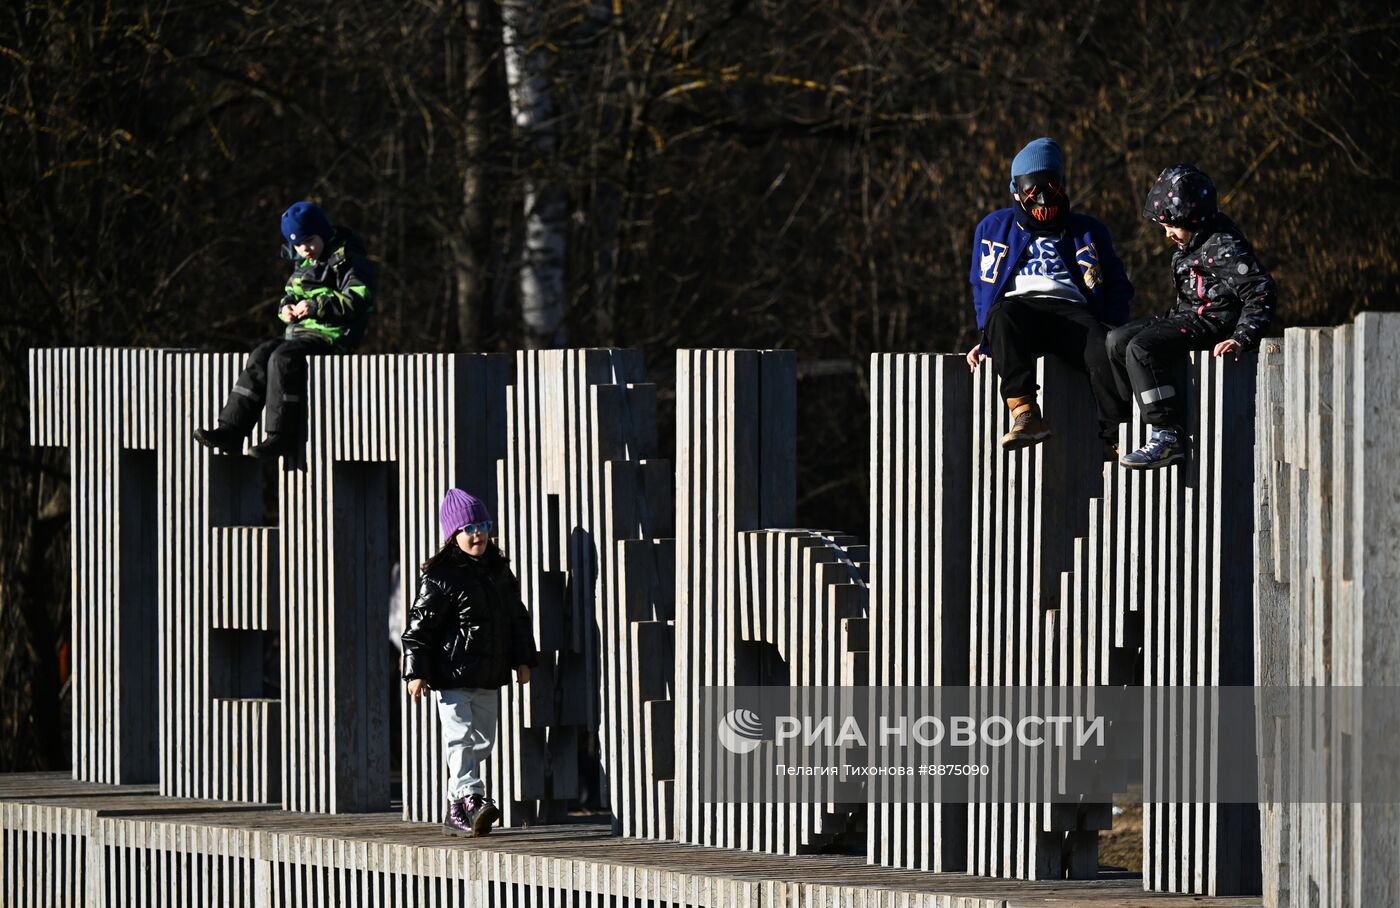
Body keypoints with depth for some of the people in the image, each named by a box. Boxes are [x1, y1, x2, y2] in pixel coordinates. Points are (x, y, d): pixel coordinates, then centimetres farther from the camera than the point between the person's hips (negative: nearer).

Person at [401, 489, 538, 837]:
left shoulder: (500, 573, 10)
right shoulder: (439, 578, -9)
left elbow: (518, 619, 20)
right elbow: (418, 626, -9)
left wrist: (523, 660, 14)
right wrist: (415, 672, -13)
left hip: (490, 678, 7)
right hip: (453, 676, -7)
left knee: (481, 741, 9)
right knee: (461, 738, -15)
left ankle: (456, 810, 18)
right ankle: (471, 798, -26)